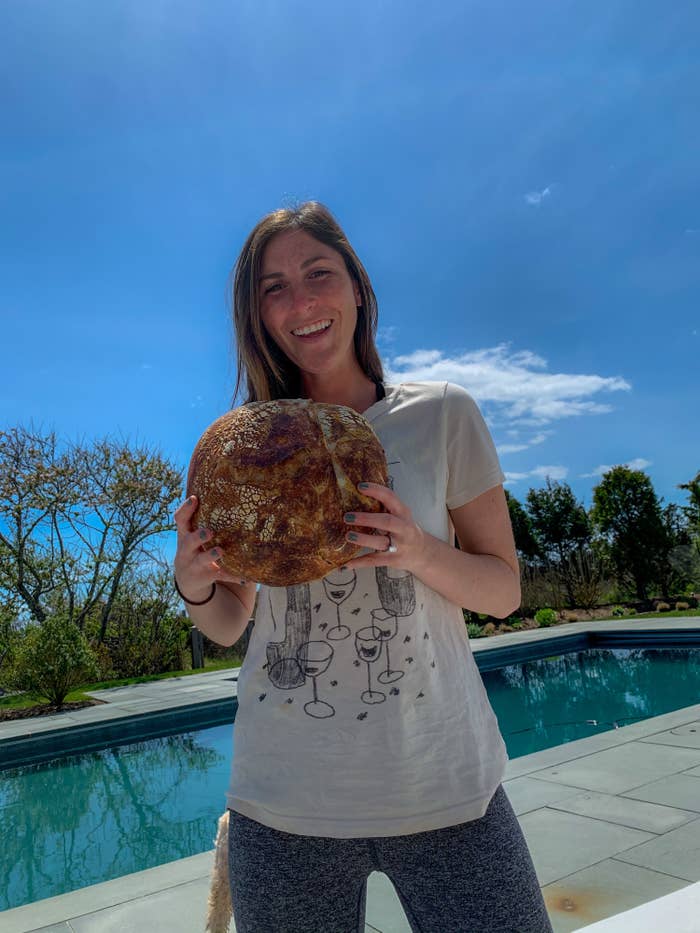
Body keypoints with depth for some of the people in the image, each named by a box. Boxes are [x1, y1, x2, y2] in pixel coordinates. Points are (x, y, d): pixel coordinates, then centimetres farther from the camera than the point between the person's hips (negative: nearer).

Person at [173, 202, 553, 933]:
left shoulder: (442, 414, -4)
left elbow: (504, 590, 0)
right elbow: (229, 625, 8)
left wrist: (421, 553, -20)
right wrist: (193, 586, -14)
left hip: (444, 789, -1)